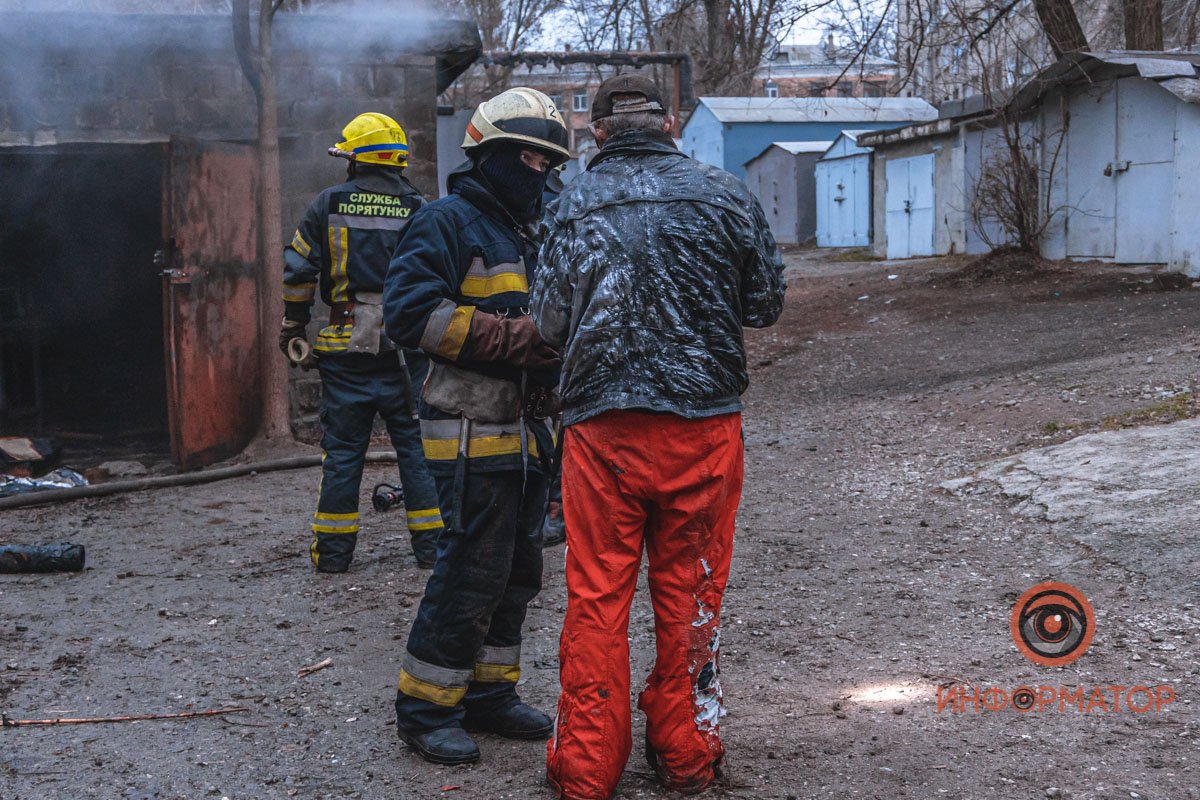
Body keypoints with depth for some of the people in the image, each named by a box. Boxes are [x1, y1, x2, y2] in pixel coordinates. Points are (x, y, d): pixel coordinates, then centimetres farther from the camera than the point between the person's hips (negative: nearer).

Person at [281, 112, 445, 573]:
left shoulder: (328, 206, 1)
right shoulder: (420, 212, 2)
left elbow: (299, 272, 0)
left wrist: (293, 329, 10)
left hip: (345, 350, 0)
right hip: (406, 349, 0)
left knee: (342, 450, 8)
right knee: (416, 447, 7)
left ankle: (333, 549, 13)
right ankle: (431, 543, 10)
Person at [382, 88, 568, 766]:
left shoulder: (530, 234, 21)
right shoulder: (449, 223, -8)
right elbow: (411, 312, -21)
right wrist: (516, 336, -22)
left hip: (526, 431, 9)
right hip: (474, 434, -9)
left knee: (518, 571, 13)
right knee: (473, 572, -7)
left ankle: (489, 696, 26)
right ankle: (425, 708, 7)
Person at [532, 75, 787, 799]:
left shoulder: (573, 206, 0)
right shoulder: (725, 194, 0)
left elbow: (550, 323, 1)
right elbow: (766, 304, 6)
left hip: (601, 426, 0)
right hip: (704, 420, 0)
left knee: (597, 596, 8)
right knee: (690, 592, 11)